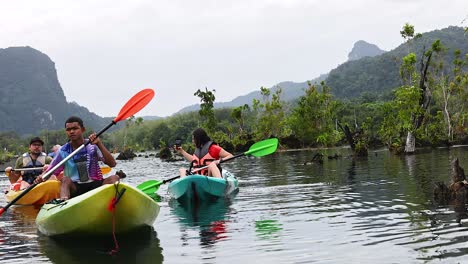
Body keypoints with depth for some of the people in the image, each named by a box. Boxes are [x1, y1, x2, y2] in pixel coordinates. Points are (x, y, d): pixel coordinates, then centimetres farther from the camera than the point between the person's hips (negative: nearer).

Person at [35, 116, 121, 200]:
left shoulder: (92, 146, 2)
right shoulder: (63, 151, 3)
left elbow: (112, 164, -8)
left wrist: (99, 144, -18)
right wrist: (41, 178, -19)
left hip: (95, 185, 0)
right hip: (74, 188, 0)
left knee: (114, 178, -25)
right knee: (65, 180, -28)